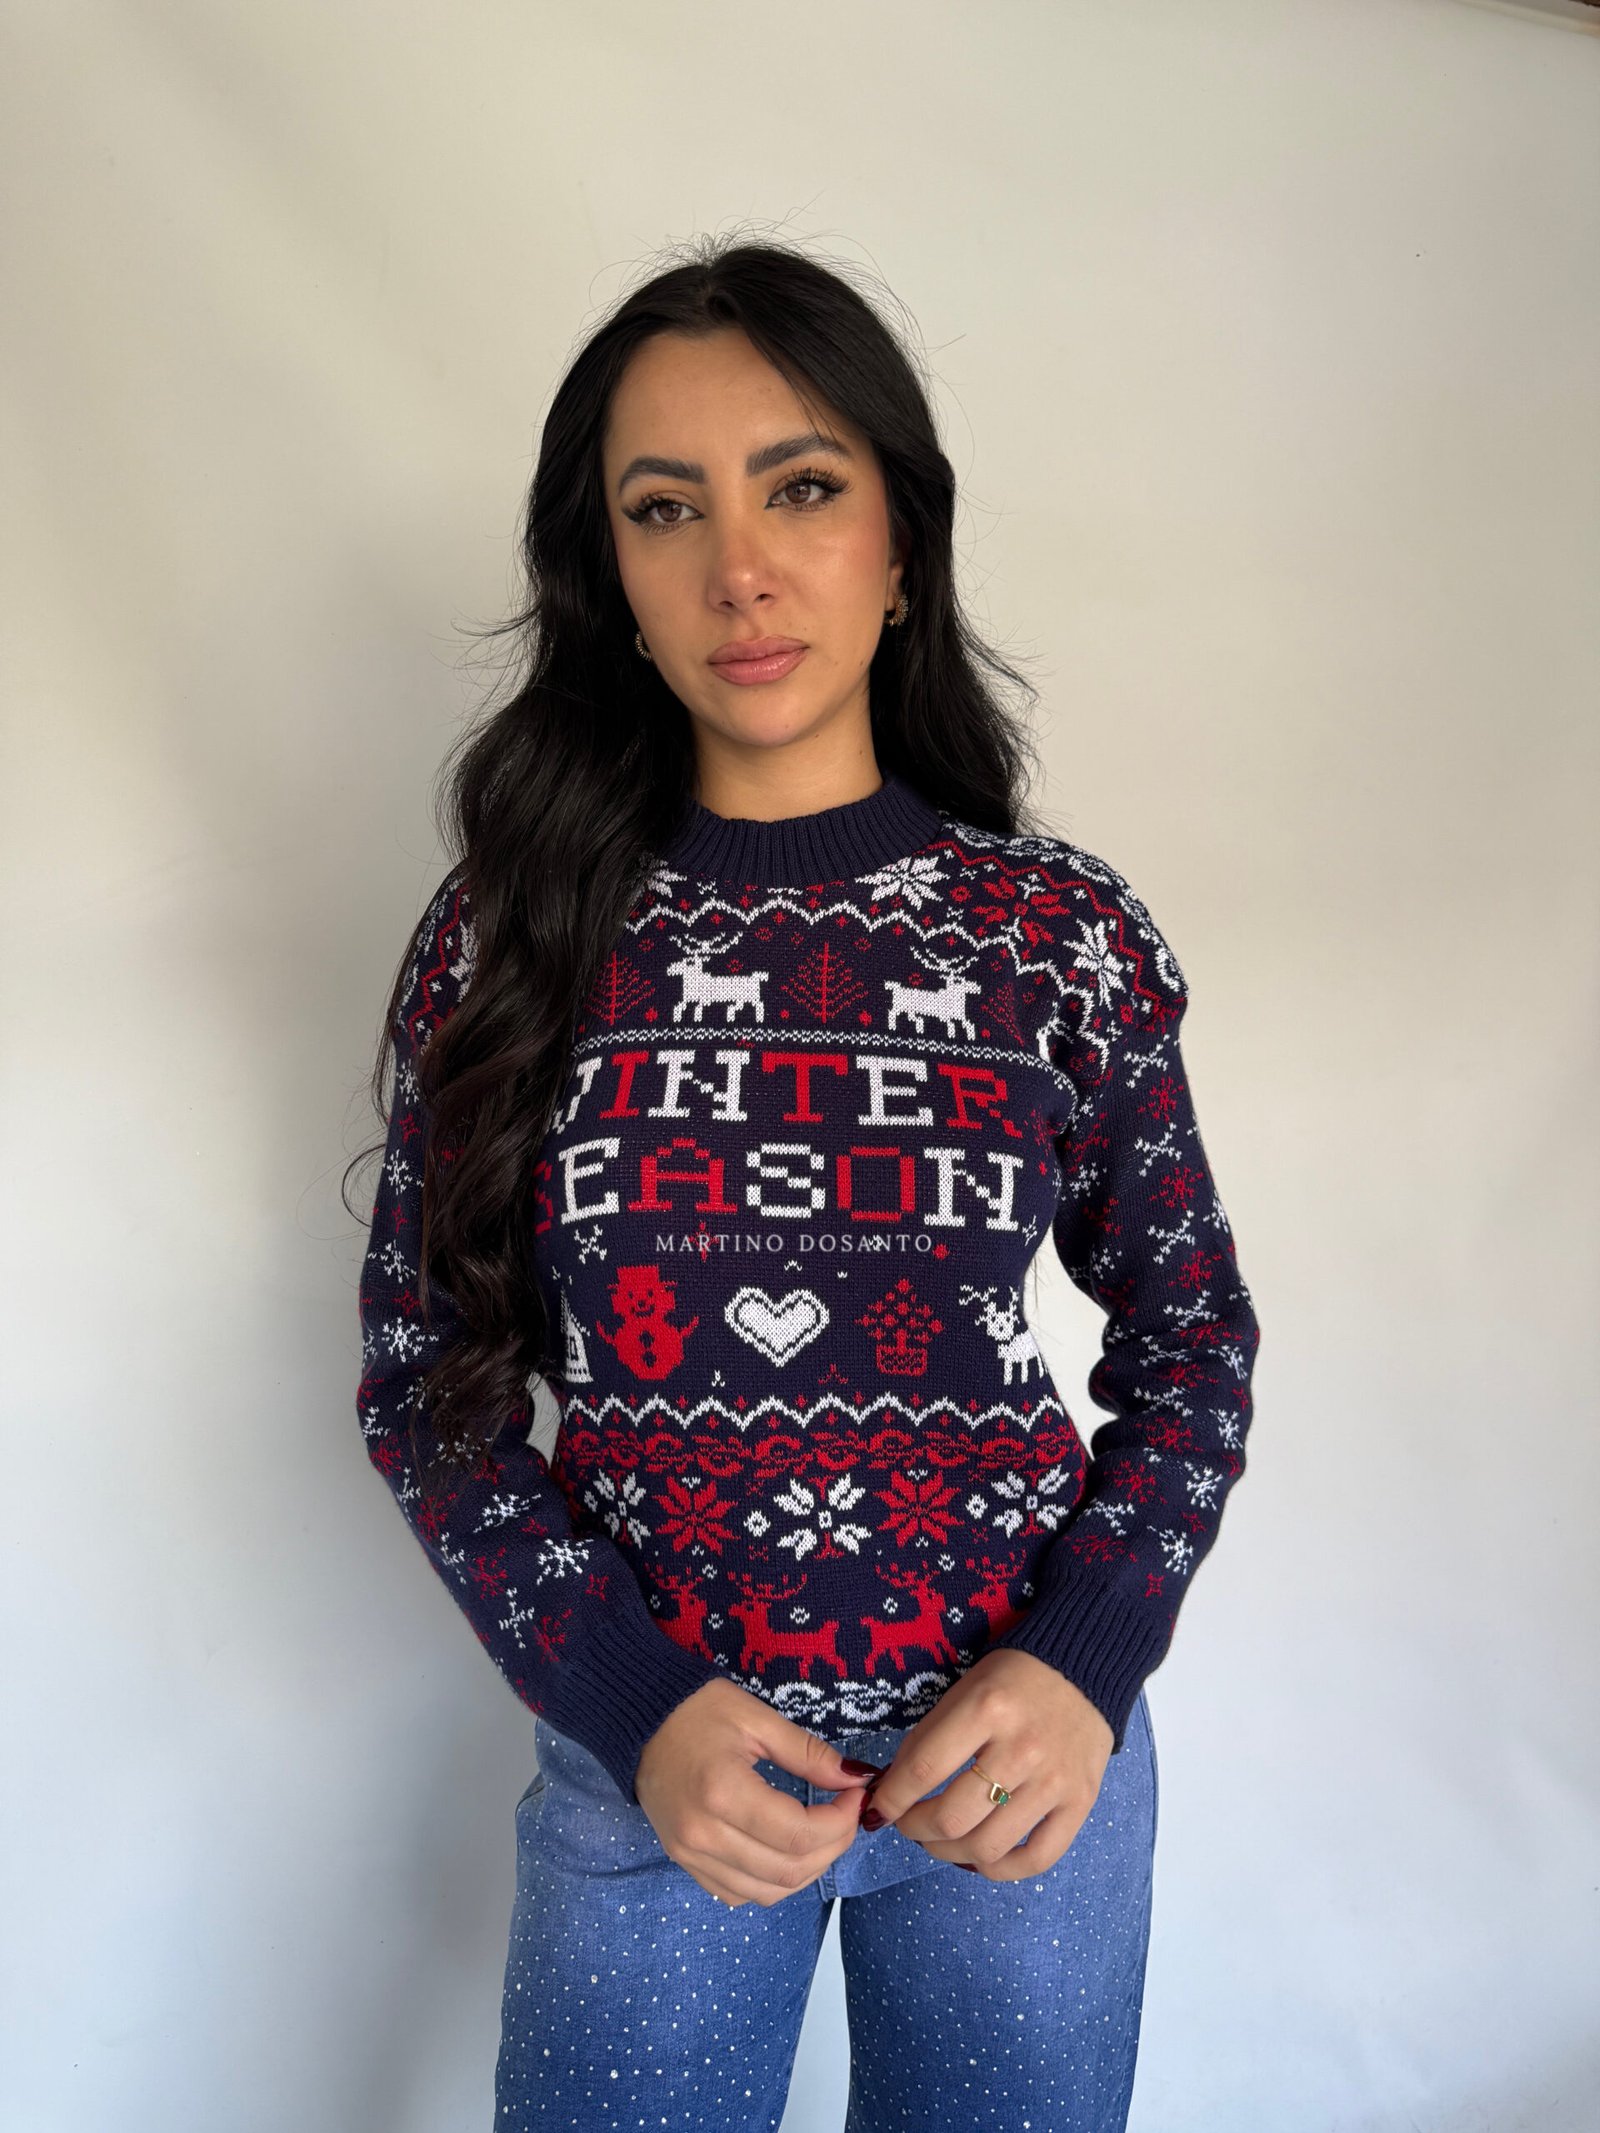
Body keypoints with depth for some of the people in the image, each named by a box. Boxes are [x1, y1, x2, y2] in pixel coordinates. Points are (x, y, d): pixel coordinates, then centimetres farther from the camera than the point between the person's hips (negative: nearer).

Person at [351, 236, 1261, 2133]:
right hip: (640, 1761, 0)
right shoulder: (511, 932, -6)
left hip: (1018, 1760, 1)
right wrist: (635, 1707, -12)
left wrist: (1085, 1660, -12)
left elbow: (1190, 1330, 2)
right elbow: (423, 1372, -2)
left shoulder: (1062, 929, -6)